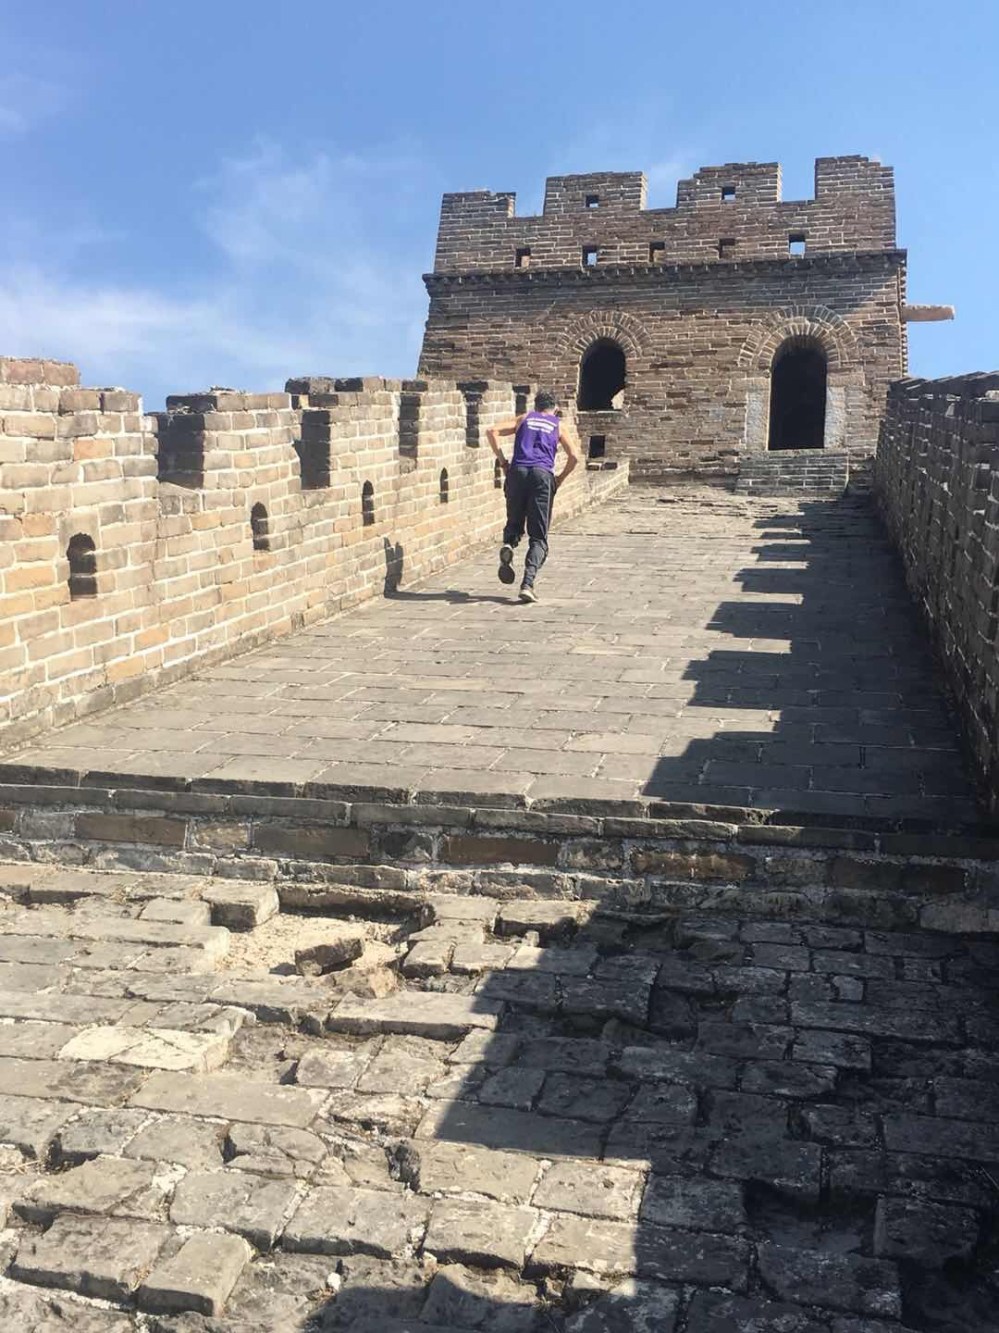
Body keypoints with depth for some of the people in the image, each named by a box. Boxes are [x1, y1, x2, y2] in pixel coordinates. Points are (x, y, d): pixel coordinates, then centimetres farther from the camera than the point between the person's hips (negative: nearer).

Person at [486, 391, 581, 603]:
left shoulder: (523, 418, 23)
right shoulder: (560, 425, 20)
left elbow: (492, 431, 9)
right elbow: (574, 456, 6)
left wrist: (502, 461, 12)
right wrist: (560, 479, 19)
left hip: (517, 472, 2)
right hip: (543, 474, -1)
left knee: (514, 524, 20)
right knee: (538, 538, 1)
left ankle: (507, 545, -15)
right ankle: (528, 584, -17)